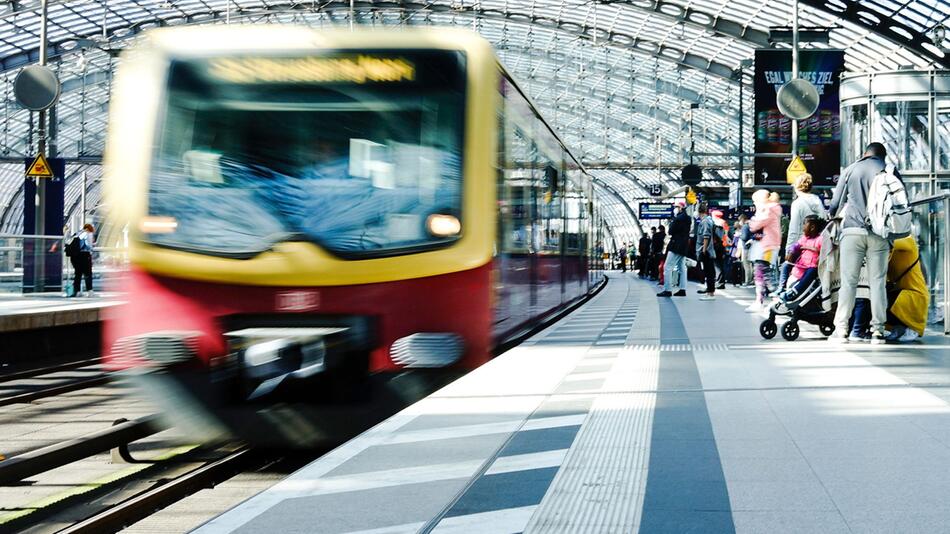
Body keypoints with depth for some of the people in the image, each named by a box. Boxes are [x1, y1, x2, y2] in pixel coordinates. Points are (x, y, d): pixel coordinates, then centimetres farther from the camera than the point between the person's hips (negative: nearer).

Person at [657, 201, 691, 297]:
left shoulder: (679, 218, -15)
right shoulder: (687, 218, 14)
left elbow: (671, 231, -12)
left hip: (676, 246, -10)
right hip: (684, 247, 10)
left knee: (667, 267, -8)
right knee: (682, 268, 11)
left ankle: (667, 290, -12)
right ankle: (682, 289, 9)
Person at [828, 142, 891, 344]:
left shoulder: (850, 170, 9)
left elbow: (835, 204, 10)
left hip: (853, 230, 0)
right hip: (879, 234, 0)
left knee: (848, 281, 2)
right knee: (878, 282, 3)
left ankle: (841, 329, -1)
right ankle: (877, 330, 0)